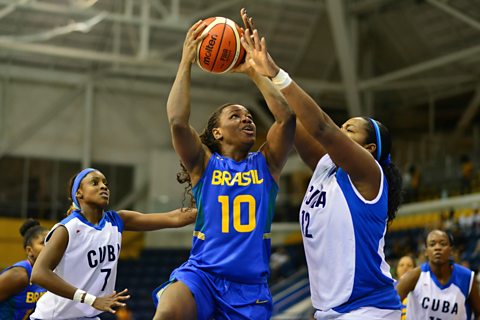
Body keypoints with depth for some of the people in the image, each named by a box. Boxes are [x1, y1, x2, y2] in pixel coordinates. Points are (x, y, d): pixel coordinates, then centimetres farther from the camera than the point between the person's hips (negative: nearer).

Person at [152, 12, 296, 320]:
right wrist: (186, 62, -8)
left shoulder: (266, 164, 11)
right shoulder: (204, 164, 6)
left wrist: (254, 70, 0)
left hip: (251, 283, 3)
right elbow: (177, 121, -12)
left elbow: (287, 116, -4)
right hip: (202, 272, -2)